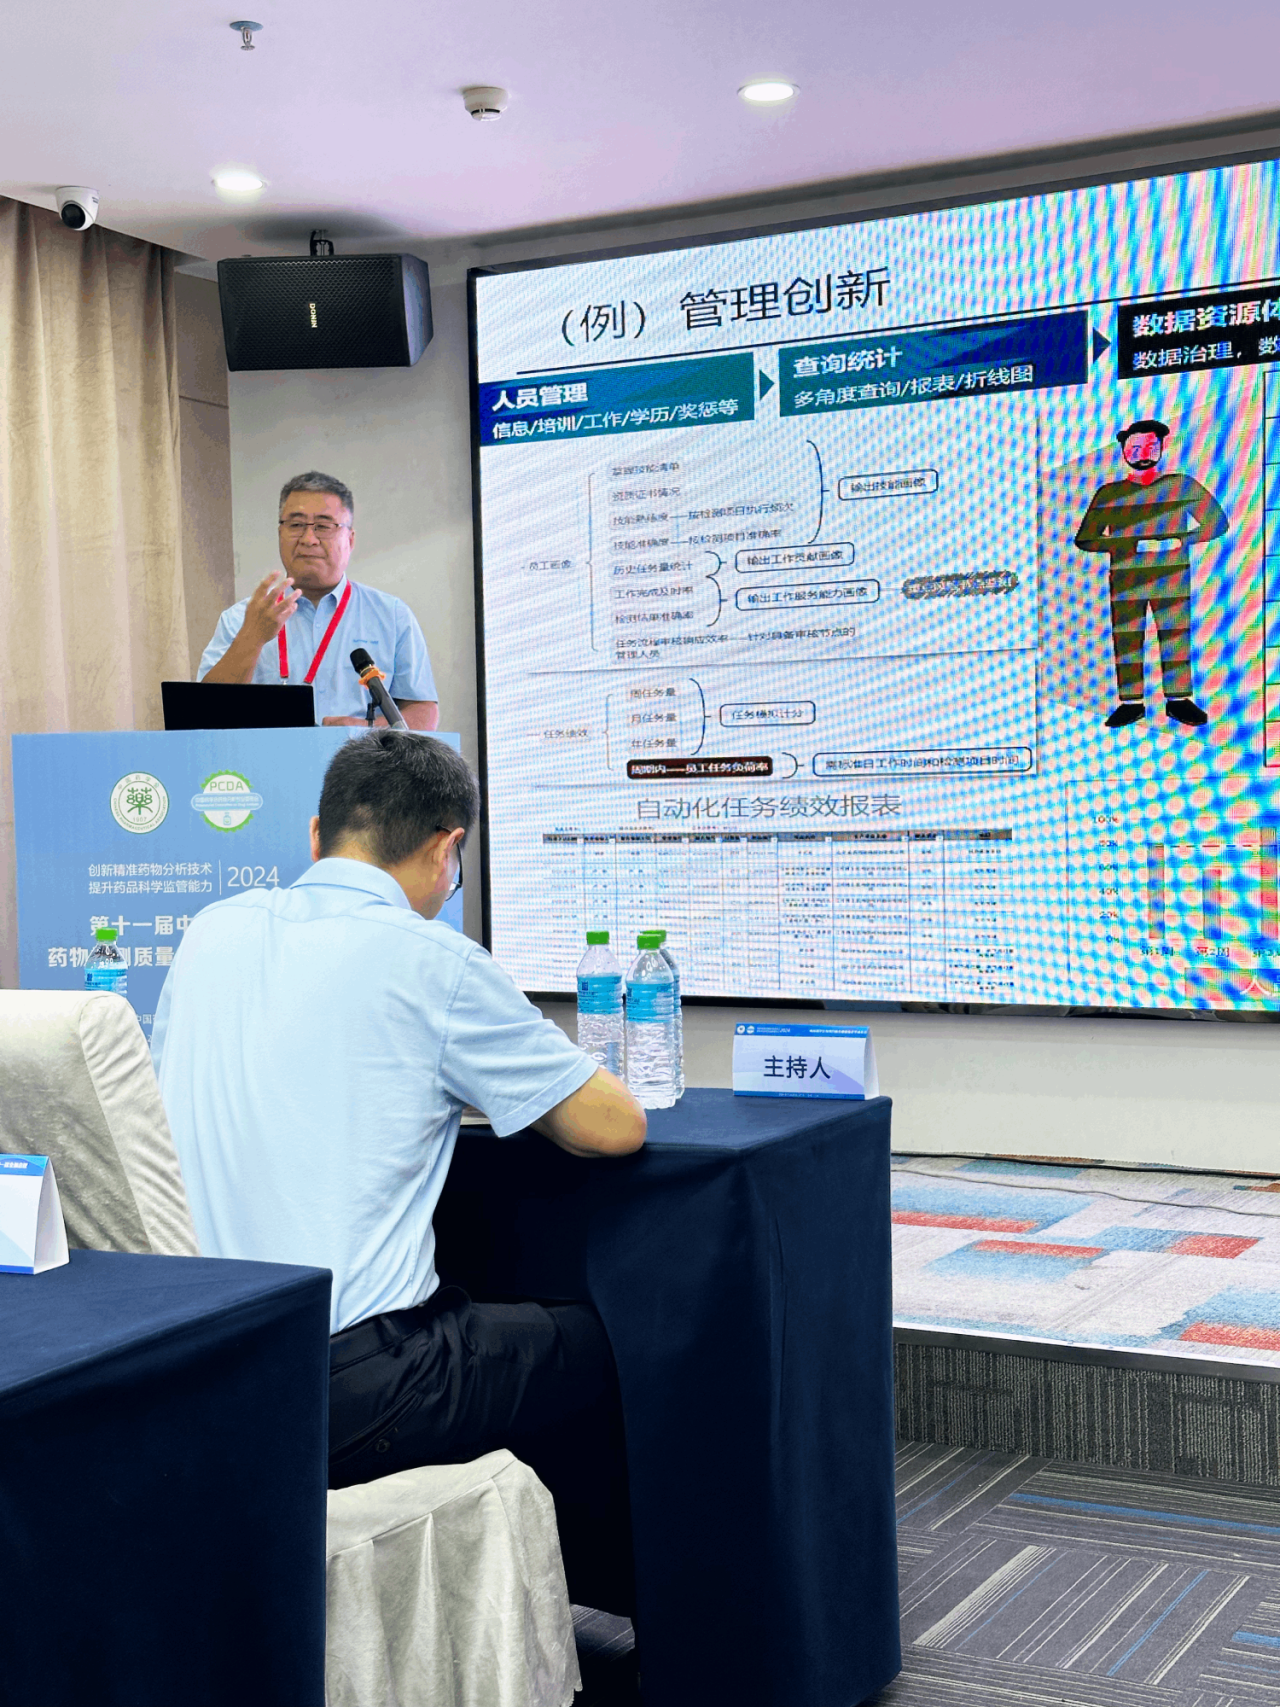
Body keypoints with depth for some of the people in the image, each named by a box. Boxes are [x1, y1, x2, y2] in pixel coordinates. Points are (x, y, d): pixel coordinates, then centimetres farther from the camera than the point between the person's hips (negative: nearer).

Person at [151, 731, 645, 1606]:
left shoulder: (213, 932, 7)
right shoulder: (429, 961, -11)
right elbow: (615, 1126, -6)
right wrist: (523, 1081, 16)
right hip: (335, 1390, -7)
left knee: (463, 1314, 31)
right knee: (588, 1347, 18)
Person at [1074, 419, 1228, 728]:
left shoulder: (1182, 485, 7)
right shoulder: (1109, 493, 6)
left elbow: (1217, 522, 8)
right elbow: (1085, 539, 0)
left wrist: (1179, 540, -10)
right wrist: (1137, 545, -11)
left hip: (1172, 577, 0)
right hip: (1125, 580, 0)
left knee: (1176, 636, -2)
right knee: (1126, 639, -2)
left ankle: (1179, 699, 7)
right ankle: (1131, 703, 5)